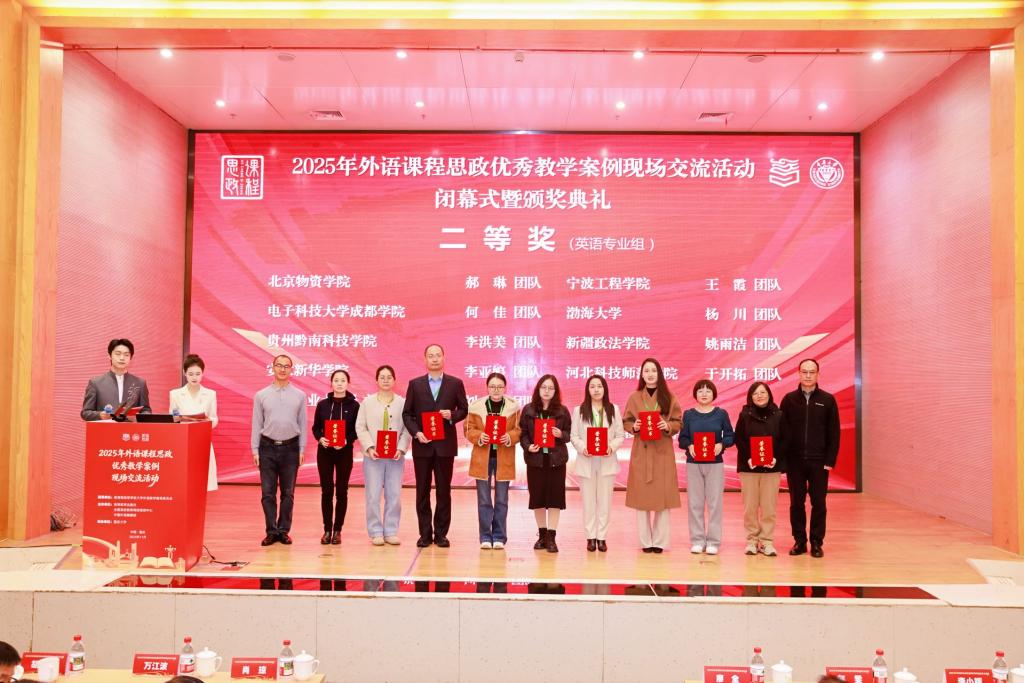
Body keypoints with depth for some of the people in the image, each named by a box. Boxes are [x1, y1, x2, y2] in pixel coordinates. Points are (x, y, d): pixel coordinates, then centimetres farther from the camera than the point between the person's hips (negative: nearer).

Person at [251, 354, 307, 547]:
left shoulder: (299, 395, 5)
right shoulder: (261, 395, 4)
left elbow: (303, 424, 6)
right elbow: (256, 424, 5)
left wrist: (302, 450, 1)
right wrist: (255, 450, 0)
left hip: (290, 448, 0)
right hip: (268, 447, 0)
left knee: (288, 493, 5)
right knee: (268, 493, 1)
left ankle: (284, 530, 14)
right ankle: (271, 531, 9)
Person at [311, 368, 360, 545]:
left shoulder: (354, 405, -1)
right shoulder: (322, 404, 3)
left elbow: (357, 430, -1)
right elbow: (315, 427, 6)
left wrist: (347, 441, -18)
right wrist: (320, 438, -14)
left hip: (345, 452, -1)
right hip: (325, 452, 1)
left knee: (341, 491, 3)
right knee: (326, 491, 2)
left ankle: (337, 530, 12)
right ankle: (327, 529, 11)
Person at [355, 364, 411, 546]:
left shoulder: (403, 403, 4)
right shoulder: (367, 402, 5)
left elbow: (407, 429, 2)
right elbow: (360, 427, 1)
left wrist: (401, 449, -11)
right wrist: (369, 447, -11)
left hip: (395, 456, 1)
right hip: (373, 455, -1)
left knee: (394, 496, 2)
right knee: (373, 496, -1)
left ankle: (391, 532, 12)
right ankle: (375, 532, 9)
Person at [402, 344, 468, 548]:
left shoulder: (455, 383, 4)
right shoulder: (415, 384, 5)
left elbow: (463, 410, 7)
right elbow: (407, 414, 5)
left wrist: (452, 415, -13)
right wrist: (416, 432, -9)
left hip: (445, 445, 0)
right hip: (422, 445, 1)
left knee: (444, 491, 4)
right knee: (422, 491, 4)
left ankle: (441, 533, 12)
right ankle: (425, 533, 12)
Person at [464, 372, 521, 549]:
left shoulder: (513, 407, 0)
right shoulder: (476, 406, 0)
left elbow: (519, 430, 1)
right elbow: (469, 429, 2)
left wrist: (510, 437, -18)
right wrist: (479, 436, -17)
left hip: (504, 459, 0)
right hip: (482, 458, 0)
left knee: (501, 500, 7)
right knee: (484, 500, 6)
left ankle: (499, 537, 17)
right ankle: (485, 537, 15)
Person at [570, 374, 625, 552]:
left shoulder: (614, 409, 5)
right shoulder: (579, 410, 4)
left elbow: (620, 436, 4)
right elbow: (574, 436, 2)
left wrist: (612, 446, -15)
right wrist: (582, 448, -16)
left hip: (607, 461, 0)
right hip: (586, 461, 0)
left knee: (604, 501, 4)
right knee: (588, 501, 5)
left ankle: (602, 537, 12)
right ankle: (591, 537, 13)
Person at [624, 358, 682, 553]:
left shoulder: (669, 397, 5)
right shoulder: (634, 397, 5)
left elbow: (678, 422, 5)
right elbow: (625, 422, 7)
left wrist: (668, 426, -15)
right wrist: (634, 427, -13)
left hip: (663, 452, 0)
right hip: (641, 452, 0)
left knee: (663, 495, -1)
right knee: (641, 496, 1)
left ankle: (659, 541, 8)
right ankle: (645, 541, 9)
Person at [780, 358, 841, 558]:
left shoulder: (827, 400, 2)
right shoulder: (789, 399, 3)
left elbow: (834, 433, 1)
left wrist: (830, 460, -5)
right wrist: (783, 458, -5)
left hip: (819, 462, -1)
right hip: (794, 461, 1)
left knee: (818, 503, 4)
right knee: (796, 503, 6)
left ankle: (817, 543, 13)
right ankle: (799, 541, 16)